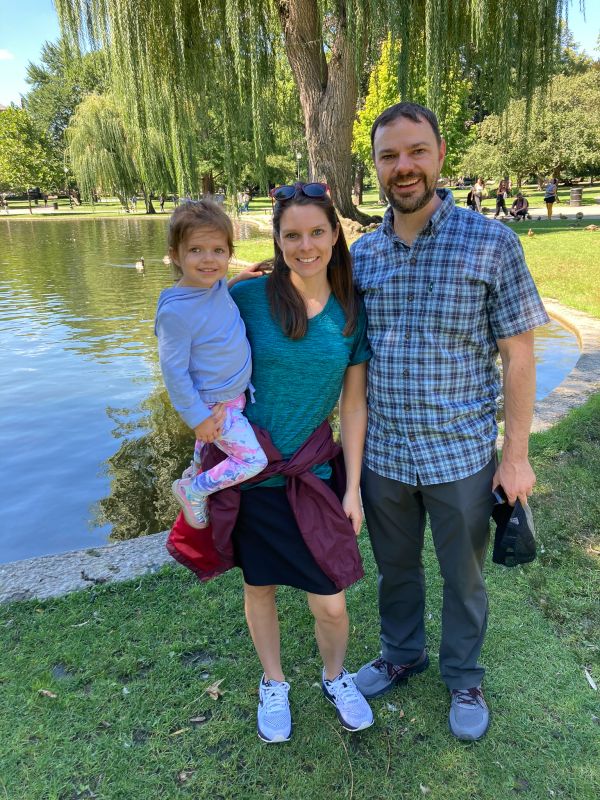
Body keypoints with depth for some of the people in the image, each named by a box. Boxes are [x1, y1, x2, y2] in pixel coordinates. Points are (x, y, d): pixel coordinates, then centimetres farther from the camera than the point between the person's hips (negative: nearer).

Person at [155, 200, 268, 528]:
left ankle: (196, 471, 59)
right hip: (214, 406, -8)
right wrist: (197, 417, -18)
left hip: (236, 394, 8)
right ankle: (192, 491, 13)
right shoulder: (175, 311, -29)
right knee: (253, 461, -7)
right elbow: (173, 370, -23)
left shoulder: (218, 284, -7)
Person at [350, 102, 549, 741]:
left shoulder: (492, 244, -11)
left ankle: (463, 677, 43)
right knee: (395, 567, 22)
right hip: (382, 454, 3)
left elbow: (517, 355, -8)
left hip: (461, 454, -3)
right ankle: (400, 654, 49)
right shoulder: (360, 255, 0)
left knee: (463, 575, 17)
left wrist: (516, 455, -8)